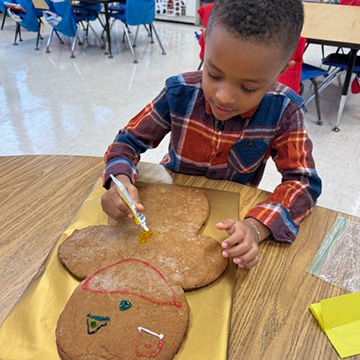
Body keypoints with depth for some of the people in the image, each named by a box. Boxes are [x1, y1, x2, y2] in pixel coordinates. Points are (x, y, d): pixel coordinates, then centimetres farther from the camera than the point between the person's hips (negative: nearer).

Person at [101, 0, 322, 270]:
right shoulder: (180, 93, -18)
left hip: (229, 216, 0)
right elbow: (129, 140, -9)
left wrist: (256, 226, -36)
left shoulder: (283, 111, -19)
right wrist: (121, 181, -31)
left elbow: (304, 181, -18)